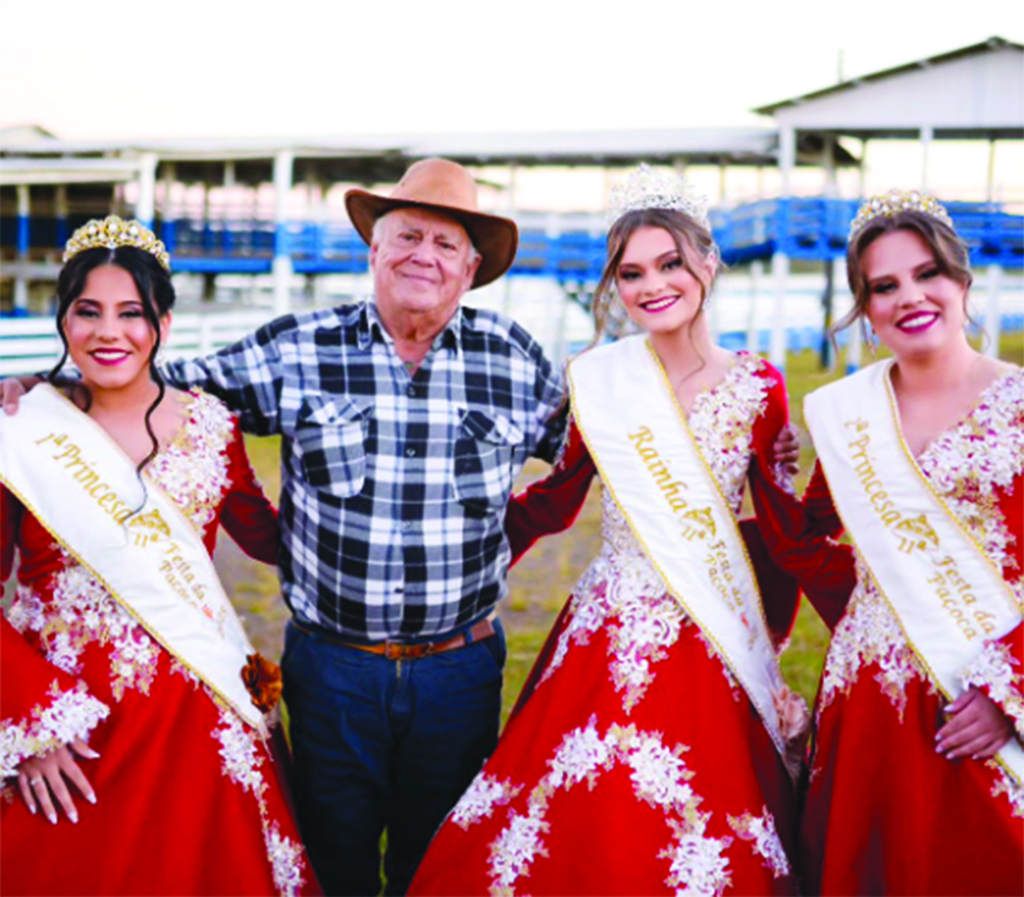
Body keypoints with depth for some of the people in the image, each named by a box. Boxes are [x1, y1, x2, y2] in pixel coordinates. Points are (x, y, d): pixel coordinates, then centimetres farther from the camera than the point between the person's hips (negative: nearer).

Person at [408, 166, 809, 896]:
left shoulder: (757, 387, 0)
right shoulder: (597, 379, 0)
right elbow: (555, 501, 11)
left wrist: (766, 639, 7)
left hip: (716, 647, 0)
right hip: (608, 640, 0)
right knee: (581, 835, -1)